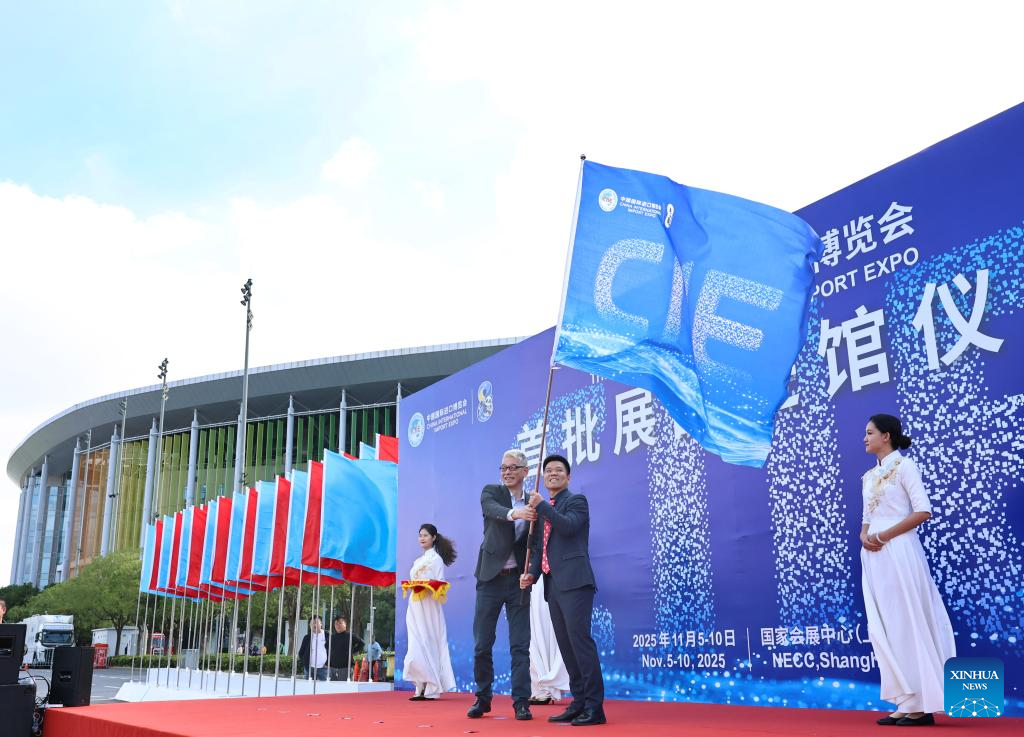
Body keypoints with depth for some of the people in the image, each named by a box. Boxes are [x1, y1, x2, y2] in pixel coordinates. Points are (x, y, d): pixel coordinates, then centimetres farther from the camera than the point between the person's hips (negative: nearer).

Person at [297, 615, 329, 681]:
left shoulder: (327, 636, 2)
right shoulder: (307, 637, 7)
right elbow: (301, 652, 12)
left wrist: (328, 663, -3)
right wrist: (304, 664, 1)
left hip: (323, 668, -2)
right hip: (310, 668, 2)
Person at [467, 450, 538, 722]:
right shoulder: (491, 492, 1)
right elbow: (493, 510, -22)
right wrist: (514, 513, -44)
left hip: (518, 580, 1)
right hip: (490, 577, -1)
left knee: (520, 645, 1)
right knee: (482, 643, 5)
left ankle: (521, 702, 8)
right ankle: (483, 698, 20)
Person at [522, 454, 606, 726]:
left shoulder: (576, 500, 2)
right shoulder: (544, 510, 22)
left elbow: (568, 526, -18)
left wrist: (541, 506, -11)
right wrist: (532, 573, 5)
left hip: (574, 582, -8)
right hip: (553, 586, 8)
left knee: (579, 640, -13)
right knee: (566, 646, 9)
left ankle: (595, 707, -10)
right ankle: (579, 703, 15)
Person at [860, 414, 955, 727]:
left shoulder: (904, 465, -3)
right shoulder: (869, 476, 18)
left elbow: (923, 511, -12)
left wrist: (883, 536, -14)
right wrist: (864, 535, -3)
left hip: (898, 552, -8)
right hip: (873, 557, 8)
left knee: (907, 622, -5)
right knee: (883, 627, 6)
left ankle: (922, 704, 2)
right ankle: (905, 701, 11)